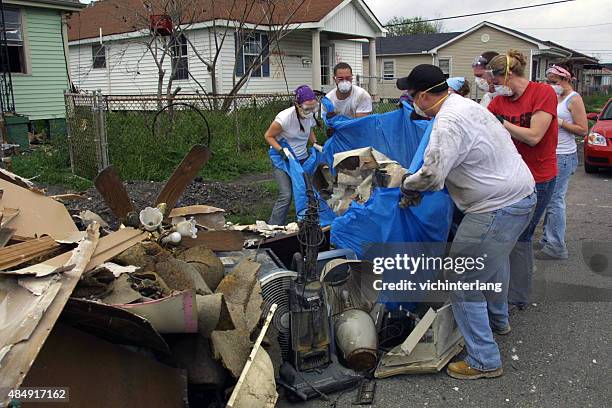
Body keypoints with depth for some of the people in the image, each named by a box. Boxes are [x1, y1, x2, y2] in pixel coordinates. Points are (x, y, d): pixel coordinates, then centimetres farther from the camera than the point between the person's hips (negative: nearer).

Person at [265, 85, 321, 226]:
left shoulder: (311, 115, -7)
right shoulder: (285, 117, -26)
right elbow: (268, 136, -13)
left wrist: (315, 143, -1)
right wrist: (282, 150, -26)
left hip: (302, 157, 6)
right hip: (282, 159, -6)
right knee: (286, 195, -16)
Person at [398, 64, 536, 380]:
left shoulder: (448, 122, -21)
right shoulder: (468, 105, 11)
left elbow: (432, 176, -29)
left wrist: (407, 186, -5)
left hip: (497, 208, -11)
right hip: (522, 195, 11)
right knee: (494, 260, 32)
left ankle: (484, 361, 9)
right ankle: (497, 319, 55)